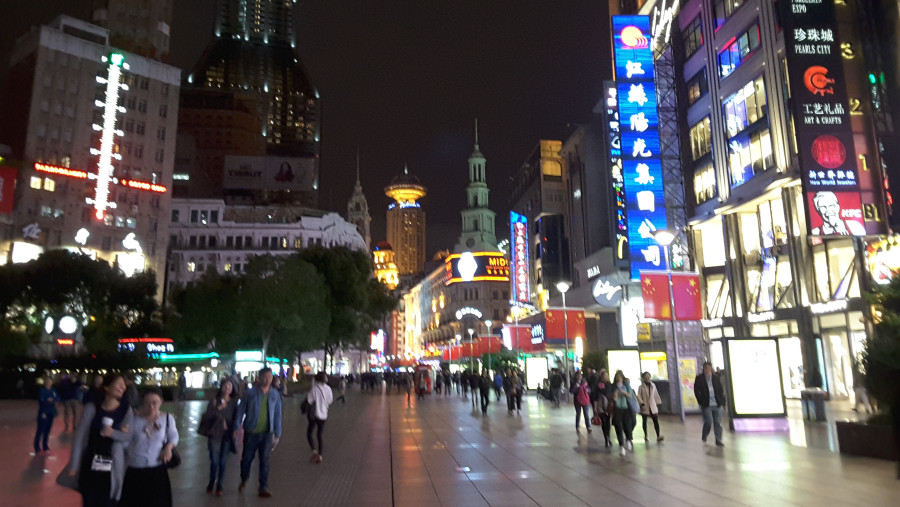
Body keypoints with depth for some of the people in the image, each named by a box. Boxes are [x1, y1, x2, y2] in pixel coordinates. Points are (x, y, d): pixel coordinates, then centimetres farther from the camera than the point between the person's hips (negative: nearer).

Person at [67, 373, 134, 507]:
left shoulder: (126, 410, -2)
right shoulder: (92, 408, -6)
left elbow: (131, 436, -7)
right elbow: (79, 436, -4)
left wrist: (113, 433, -24)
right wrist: (74, 464, -4)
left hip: (111, 467, 0)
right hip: (90, 464, 0)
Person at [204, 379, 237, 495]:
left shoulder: (234, 402, 2)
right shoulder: (214, 401, -1)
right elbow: (207, 416, -7)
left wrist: (235, 430, -5)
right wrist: (217, 408, -20)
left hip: (228, 435, 1)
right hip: (215, 434, -1)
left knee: (223, 462, 3)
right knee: (214, 461, 0)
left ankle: (219, 486, 18)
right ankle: (211, 482, 26)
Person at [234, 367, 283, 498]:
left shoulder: (275, 395, 3)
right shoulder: (250, 393, -5)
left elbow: (277, 415, 7)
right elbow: (241, 410, -1)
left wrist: (277, 434, 6)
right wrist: (237, 427, -7)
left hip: (267, 433, 1)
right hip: (251, 432, -1)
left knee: (265, 460, -1)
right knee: (247, 458, 11)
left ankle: (263, 487, 7)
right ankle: (243, 481, 38)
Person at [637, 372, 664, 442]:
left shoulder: (653, 385, 7)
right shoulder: (641, 387, -4)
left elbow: (656, 395, 11)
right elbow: (639, 396, -7)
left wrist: (658, 404, 10)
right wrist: (642, 403, -16)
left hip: (653, 406, 2)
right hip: (645, 406, -2)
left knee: (656, 420, -7)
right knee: (644, 421, 7)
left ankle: (658, 436, -11)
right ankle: (646, 435, 21)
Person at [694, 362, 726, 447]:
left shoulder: (716, 378, 9)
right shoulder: (699, 378, 0)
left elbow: (721, 390, 12)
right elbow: (696, 391, -1)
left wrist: (722, 401, 2)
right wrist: (701, 401, -9)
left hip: (717, 404, 3)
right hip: (706, 405, -3)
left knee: (718, 423, 3)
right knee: (708, 422, -10)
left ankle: (718, 440, 14)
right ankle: (704, 437, 16)